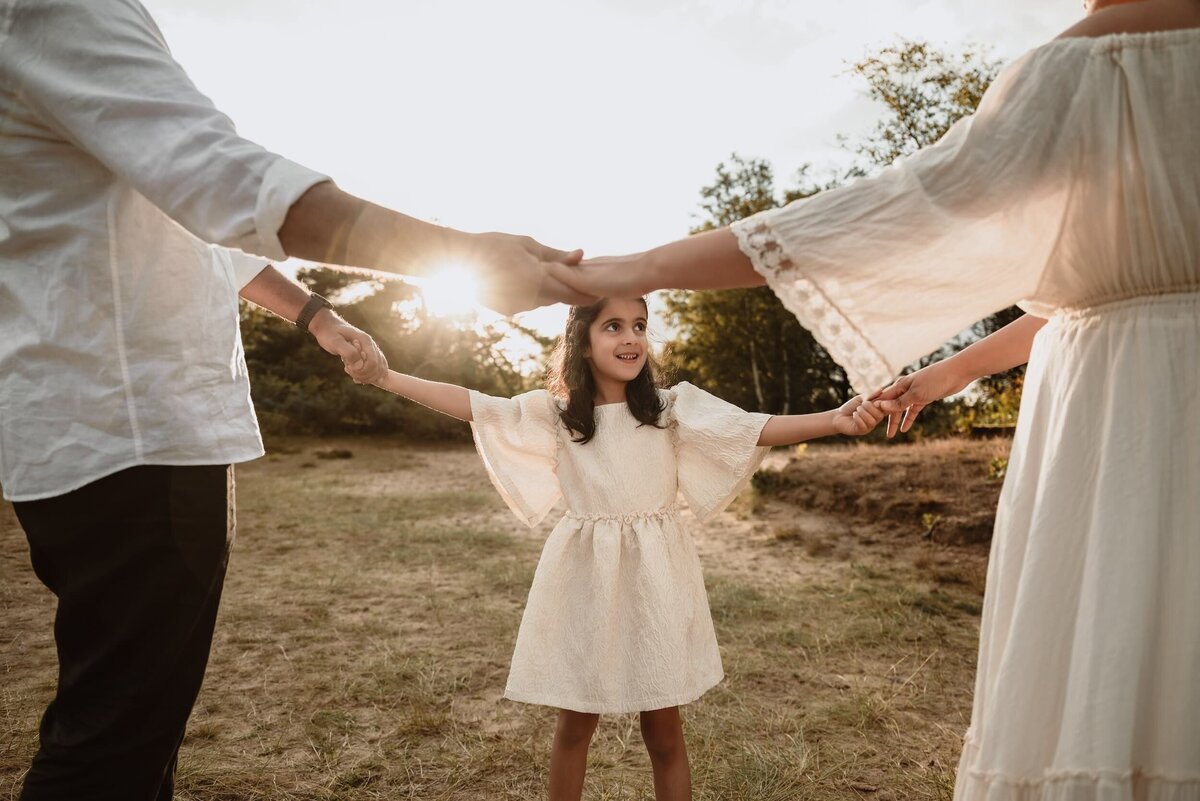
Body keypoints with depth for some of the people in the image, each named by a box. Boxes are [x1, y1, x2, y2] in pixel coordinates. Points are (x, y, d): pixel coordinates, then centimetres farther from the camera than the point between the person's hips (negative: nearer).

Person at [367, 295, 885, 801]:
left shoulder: (672, 407, -5)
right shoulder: (556, 413, -1)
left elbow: (759, 429, -14)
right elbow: (470, 405, -2)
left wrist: (835, 420, -28)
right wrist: (386, 376, -6)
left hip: (653, 578, -1)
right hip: (584, 579, 1)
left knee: (664, 731, 10)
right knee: (574, 725, 15)